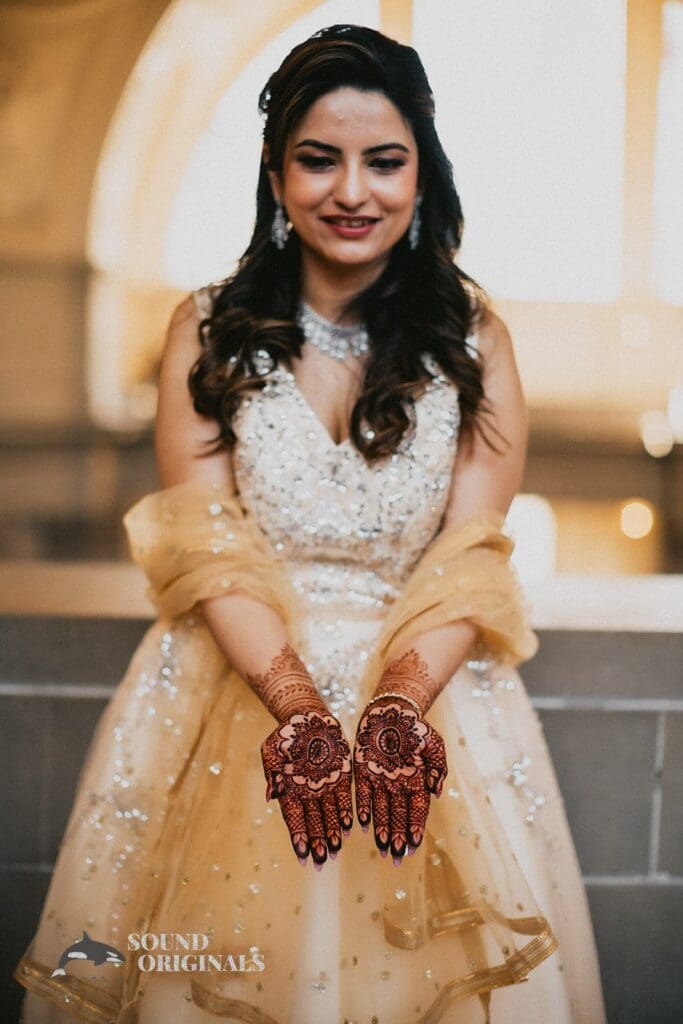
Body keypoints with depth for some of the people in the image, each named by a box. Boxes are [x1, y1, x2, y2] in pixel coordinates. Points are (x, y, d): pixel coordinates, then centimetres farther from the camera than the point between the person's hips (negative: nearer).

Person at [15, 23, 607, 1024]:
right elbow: (204, 545, -5)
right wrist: (297, 704, -19)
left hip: (428, 682, 0)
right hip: (241, 675, 0)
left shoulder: (473, 337, 2)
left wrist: (400, 702, -21)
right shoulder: (209, 329, 2)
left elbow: (472, 555, -4)